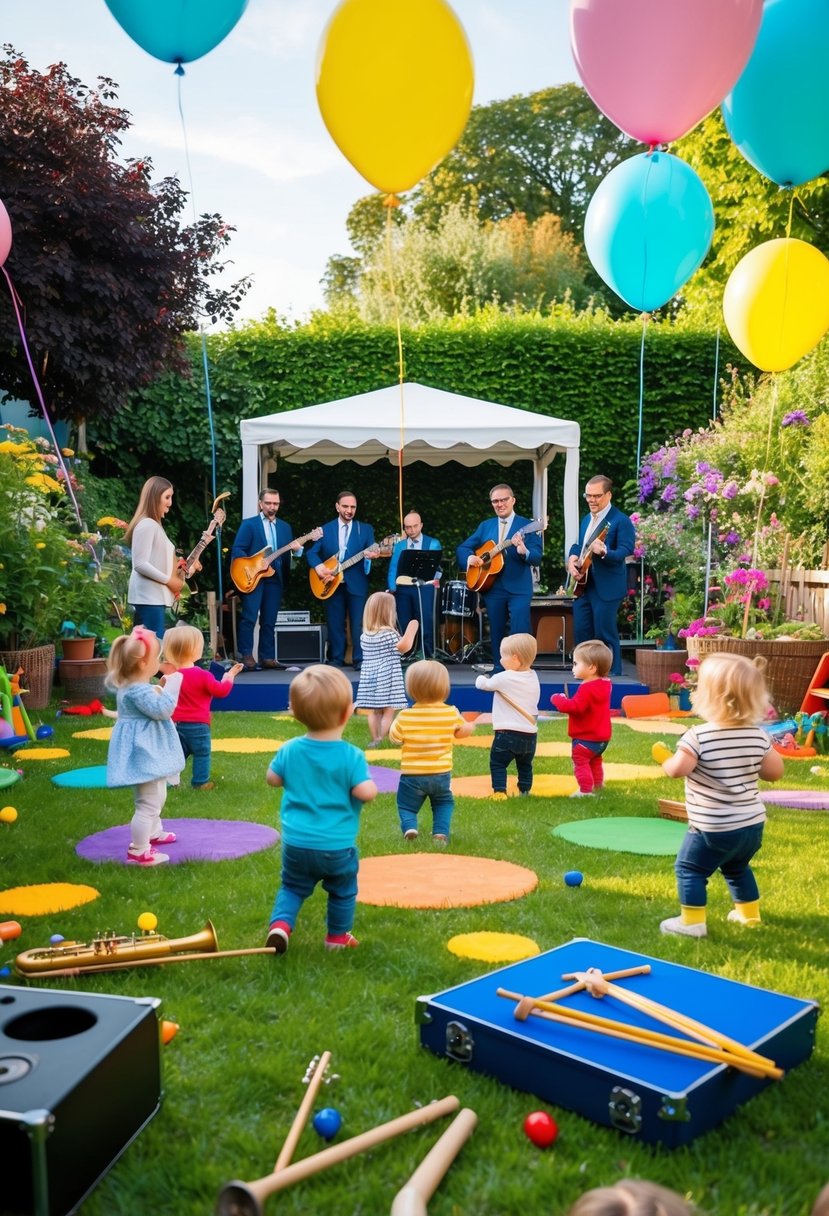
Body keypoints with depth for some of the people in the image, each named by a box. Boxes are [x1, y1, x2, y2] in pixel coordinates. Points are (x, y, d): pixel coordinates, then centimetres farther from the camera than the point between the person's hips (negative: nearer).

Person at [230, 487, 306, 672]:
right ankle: (247, 656, -4)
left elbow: (289, 553, 13)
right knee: (249, 618, -9)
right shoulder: (248, 523, 2)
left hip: (275, 578, 5)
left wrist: (297, 549, -9)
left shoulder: (285, 527, 17)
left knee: (269, 621, 7)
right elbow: (237, 549, -5)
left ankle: (267, 657, 11)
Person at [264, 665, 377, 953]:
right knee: (342, 891, 21)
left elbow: (273, 778, 7)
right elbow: (366, 792, -21)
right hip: (337, 847, -2)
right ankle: (338, 935, 31)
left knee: (292, 887, 21)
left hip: (296, 843, 3)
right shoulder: (351, 756, -16)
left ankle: (280, 924, 1)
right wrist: (369, 784, 1)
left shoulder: (290, 750, -5)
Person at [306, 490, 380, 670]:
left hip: (357, 584, -1)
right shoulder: (325, 530, 9)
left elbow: (371, 551, -2)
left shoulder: (365, 529, 7)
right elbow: (312, 552, 6)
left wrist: (372, 555, -26)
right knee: (335, 624, 6)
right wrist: (318, 567, -14)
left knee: (359, 623, -4)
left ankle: (359, 660, 1)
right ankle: (336, 659, 13)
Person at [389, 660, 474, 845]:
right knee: (443, 802, 24)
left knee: (406, 805, 14)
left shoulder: (405, 716, -13)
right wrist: (470, 726, 31)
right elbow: (463, 731, 9)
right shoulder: (451, 713, -6)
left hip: (412, 774, -1)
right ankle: (441, 832, 2)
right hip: (441, 774, 2)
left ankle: (409, 826, -14)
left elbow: (394, 738, -1)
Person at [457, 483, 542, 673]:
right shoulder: (485, 526, 13)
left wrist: (524, 551, -30)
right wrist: (470, 557, -9)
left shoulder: (527, 525, 0)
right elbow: (462, 547, 13)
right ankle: (499, 669, 19)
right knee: (496, 632, 10)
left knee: (520, 631, -13)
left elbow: (537, 558, -9)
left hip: (519, 588, -4)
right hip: (492, 588, 4)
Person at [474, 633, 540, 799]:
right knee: (525, 765, 22)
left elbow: (483, 684, 5)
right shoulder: (533, 678, 6)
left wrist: (481, 678, 26)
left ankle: (499, 792, -9)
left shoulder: (503, 678, -12)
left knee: (497, 763, 2)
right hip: (530, 734, 6)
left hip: (507, 733, -6)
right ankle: (525, 791, 25)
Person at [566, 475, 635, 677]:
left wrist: (604, 551, -37)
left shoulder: (621, 520, -10)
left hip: (606, 587, -8)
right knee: (581, 632, 10)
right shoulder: (586, 519, 16)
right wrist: (572, 558, 2)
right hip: (582, 584, 8)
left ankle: (612, 676, 7)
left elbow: (626, 550, -19)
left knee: (605, 634, -3)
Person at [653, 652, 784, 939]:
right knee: (737, 867, 30)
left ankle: (692, 922, 8)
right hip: (752, 824, 7)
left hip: (713, 828, -6)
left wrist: (665, 760, -4)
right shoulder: (758, 735, -5)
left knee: (689, 868, 9)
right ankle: (749, 912, 41)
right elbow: (775, 772, 2)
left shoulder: (698, 736, -20)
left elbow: (677, 769, -25)